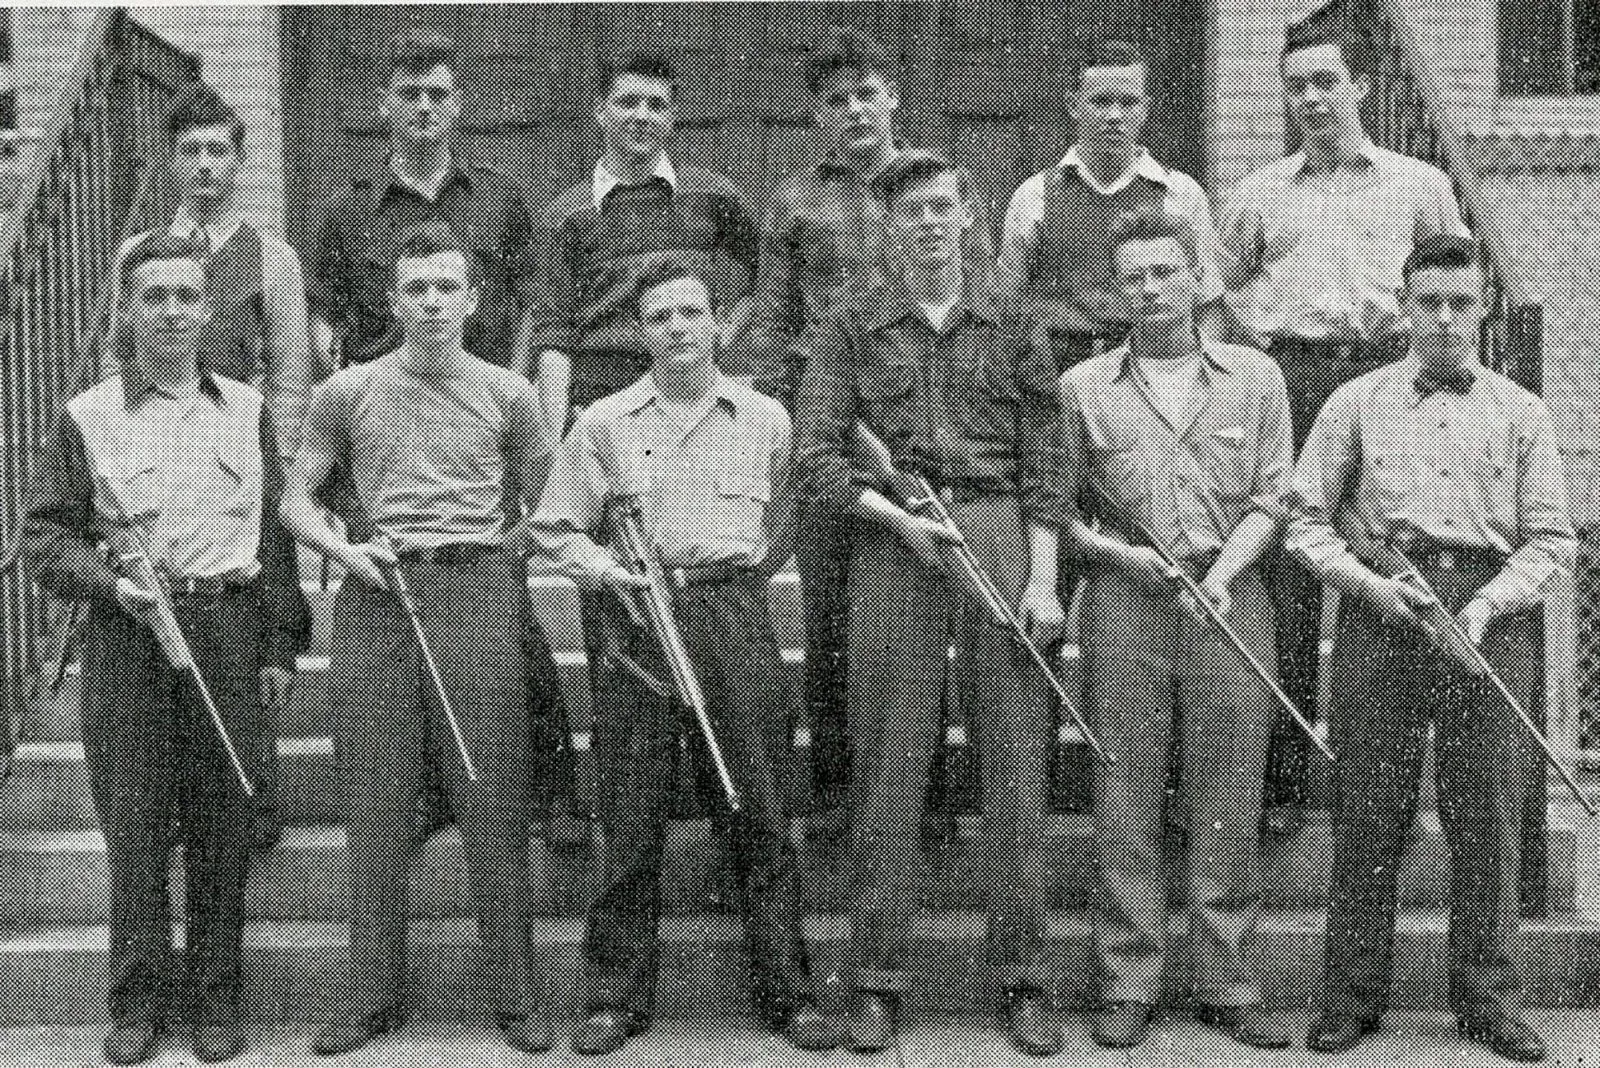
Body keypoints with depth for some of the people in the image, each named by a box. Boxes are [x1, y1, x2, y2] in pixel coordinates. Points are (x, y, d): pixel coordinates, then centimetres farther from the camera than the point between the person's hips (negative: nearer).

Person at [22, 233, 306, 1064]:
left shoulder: (246, 410, 9)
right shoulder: (89, 417, 3)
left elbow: (274, 533, 10)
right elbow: (46, 536, 5)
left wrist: (279, 644, 7)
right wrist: (109, 583, -13)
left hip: (227, 629, 1)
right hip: (128, 634, -1)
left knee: (222, 820, 5)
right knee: (133, 817, 3)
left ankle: (215, 995, 17)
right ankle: (137, 997, 16)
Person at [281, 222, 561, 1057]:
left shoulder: (508, 394, 10)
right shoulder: (347, 393, 11)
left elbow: (545, 510, 15)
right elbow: (296, 499, 12)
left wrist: (492, 552, 1)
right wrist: (343, 549, -6)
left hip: (479, 591, -1)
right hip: (375, 596, 1)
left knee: (494, 801, -1)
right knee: (375, 806, 4)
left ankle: (516, 996, 9)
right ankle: (373, 995, 15)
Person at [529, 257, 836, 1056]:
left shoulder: (766, 420, 11)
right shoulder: (604, 424, 9)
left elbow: (783, 530, 18)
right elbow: (554, 529, 10)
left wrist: (742, 569, 6)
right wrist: (601, 568, -6)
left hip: (738, 620, 1)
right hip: (640, 624, 0)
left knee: (759, 812, 2)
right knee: (631, 819, 1)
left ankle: (787, 992, 12)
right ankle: (617, 996, 13)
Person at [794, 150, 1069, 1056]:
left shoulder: (1013, 327, 11)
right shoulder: (852, 330, 9)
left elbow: (1046, 464, 6)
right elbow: (817, 455, 3)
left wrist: (1043, 578, -3)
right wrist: (899, 516, -10)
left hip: (1001, 536, 1)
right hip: (893, 544, 0)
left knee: (1017, 758, 0)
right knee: (888, 765, 1)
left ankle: (1024, 978, 9)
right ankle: (878, 981, 9)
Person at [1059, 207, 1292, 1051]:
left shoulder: (1255, 377, 11)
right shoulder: (1084, 387, 9)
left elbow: (1270, 499, 7)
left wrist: (1221, 575, -7)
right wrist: (1116, 552, -7)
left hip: (1229, 595, 1)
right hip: (1123, 600, 0)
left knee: (1228, 800, 1)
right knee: (1125, 798, 0)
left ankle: (1225, 984, 11)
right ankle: (1129, 985, 8)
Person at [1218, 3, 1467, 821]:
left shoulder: (1419, 184, 12)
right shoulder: (1260, 193, 14)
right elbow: (1222, 284, 25)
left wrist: (1416, 331, 5)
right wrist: (1261, 332, 10)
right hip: (1291, 377, 1)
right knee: (1286, 580, -3)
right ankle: (1280, 779, 1)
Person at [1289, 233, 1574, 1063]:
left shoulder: (1521, 412, 11)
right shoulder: (1356, 404, 9)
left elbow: (1551, 537, 7)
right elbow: (1307, 523, 7)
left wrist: (1490, 601, -9)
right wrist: (1368, 582, -9)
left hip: (1492, 618, 1)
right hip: (1380, 616, -1)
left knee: (1489, 817, 2)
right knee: (1367, 812, 0)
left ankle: (1488, 1001, 14)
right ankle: (1351, 998, 10)